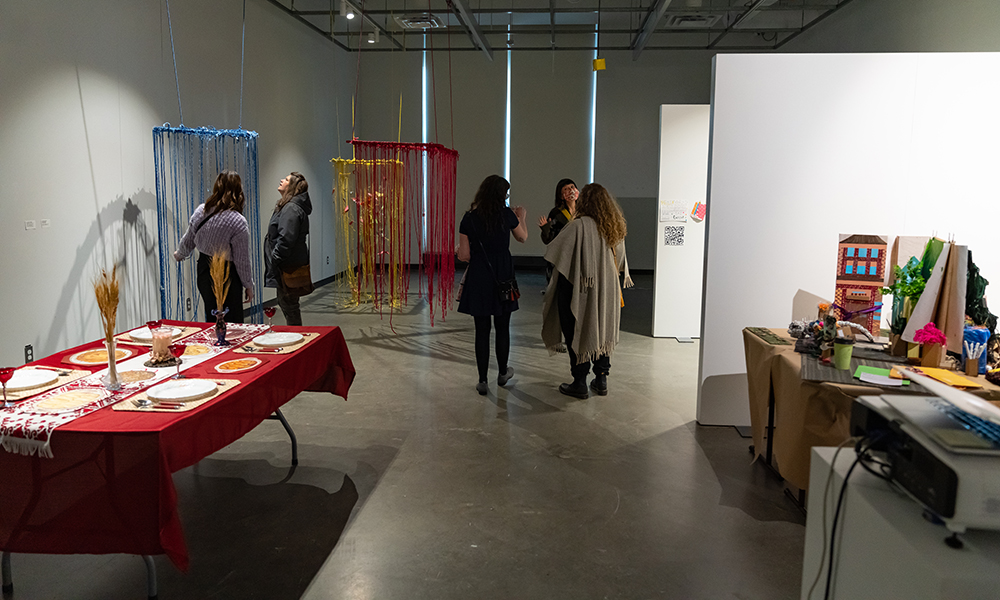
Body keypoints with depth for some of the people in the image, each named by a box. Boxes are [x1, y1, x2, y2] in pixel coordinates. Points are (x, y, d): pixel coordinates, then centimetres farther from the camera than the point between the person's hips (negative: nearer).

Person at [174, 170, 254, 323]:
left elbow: (188, 241, 12)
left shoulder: (201, 210, -2)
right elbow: (242, 260, -14)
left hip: (204, 272, 7)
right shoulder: (238, 222, -20)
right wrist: (248, 285, -1)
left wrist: (179, 254, 34)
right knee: (230, 322, 0)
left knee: (211, 319, 19)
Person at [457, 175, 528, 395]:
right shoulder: (507, 215, -5)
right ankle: (503, 373, 30)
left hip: (478, 279, 0)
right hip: (503, 278, 0)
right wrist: (522, 217, 32)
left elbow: (464, 256, -5)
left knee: (482, 330, 5)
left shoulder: (469, 218, -4)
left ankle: (482, 381, 8)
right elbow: (523, 237, 14)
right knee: (502, 328, 14)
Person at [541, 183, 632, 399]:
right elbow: (620, 260, 12)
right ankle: (601, 379, 22)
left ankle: (580, 383, 10)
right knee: (601, 331, 17)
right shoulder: (615, 227, 2)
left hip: (579, 289, -6)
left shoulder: (579, 225, -19)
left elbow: (554, 250, -13)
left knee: (577, 333, 5)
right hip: (606, 290, 6)